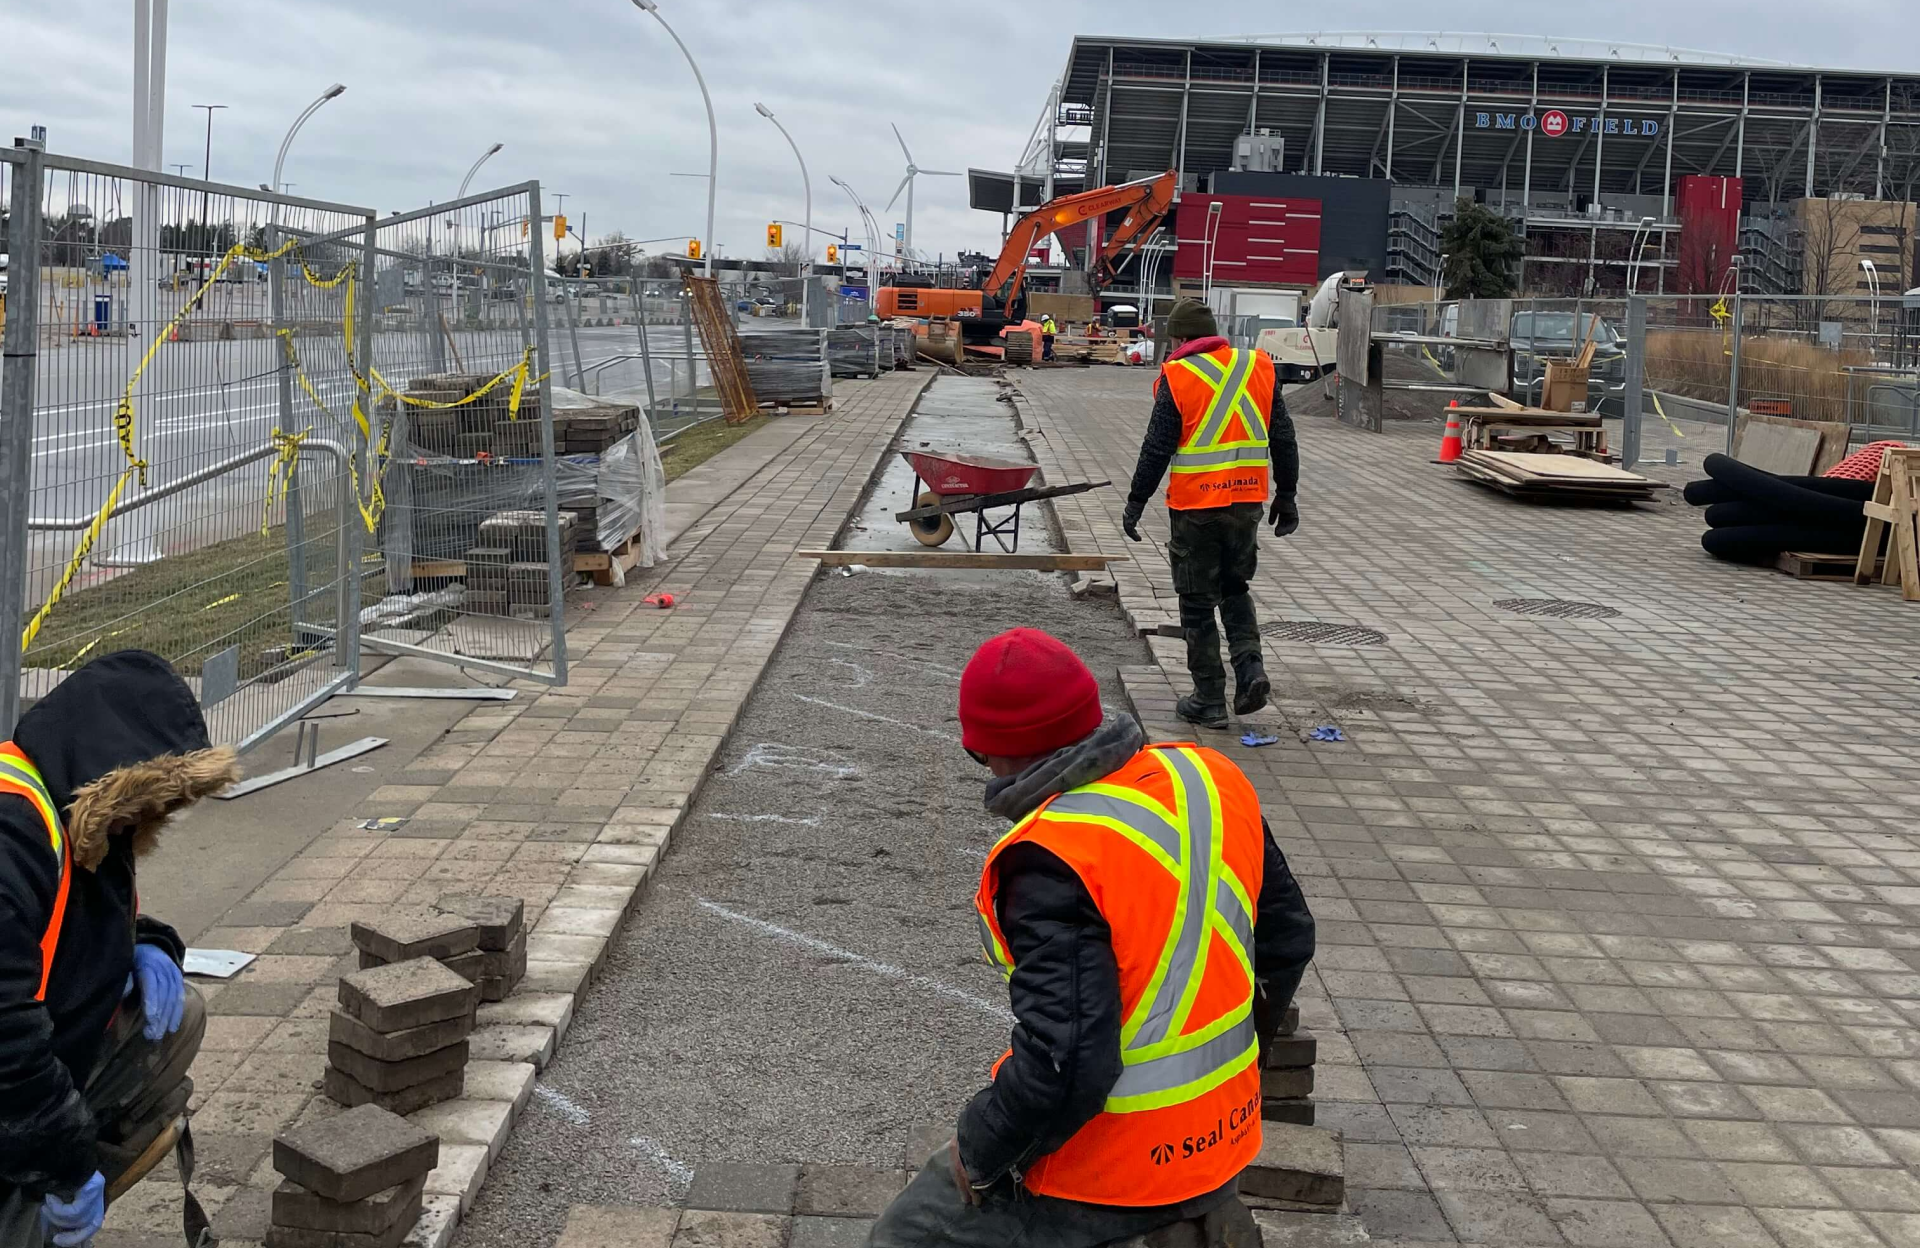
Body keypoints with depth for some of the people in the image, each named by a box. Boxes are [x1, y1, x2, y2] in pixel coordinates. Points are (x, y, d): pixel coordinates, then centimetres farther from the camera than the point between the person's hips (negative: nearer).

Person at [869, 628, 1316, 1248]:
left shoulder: (1053, 858, -25)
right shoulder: (1213, 779, -3)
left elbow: (1064, 1067, -28)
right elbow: (1288, 937, 8)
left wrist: (978, 1155, -11)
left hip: (1114, 1170, -7)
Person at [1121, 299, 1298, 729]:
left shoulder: (1177, 377, -9)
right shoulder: (1259, 368, 5)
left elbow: (1156, 449, -9)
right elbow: (1283, 440, 9)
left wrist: (1136, 502, 0)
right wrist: (1286, 495, 17)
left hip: (1196, 506, -5)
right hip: (1248, 502, 5)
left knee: (1198, 603, 6)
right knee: (1235, 589, 22)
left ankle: (1209, 699, 10)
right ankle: (1250, 667, 3)